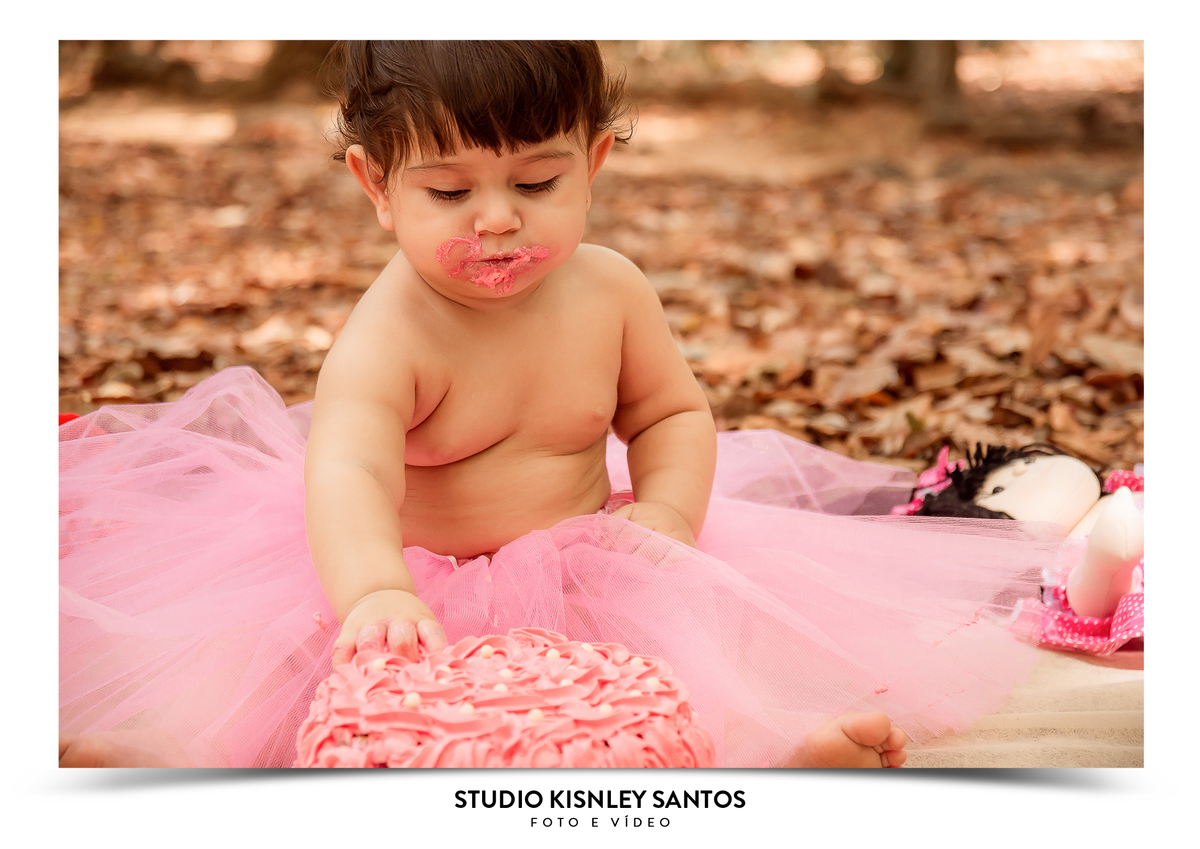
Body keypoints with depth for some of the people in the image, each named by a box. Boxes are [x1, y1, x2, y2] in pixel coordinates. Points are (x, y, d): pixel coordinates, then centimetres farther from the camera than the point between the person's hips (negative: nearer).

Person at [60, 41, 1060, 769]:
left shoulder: (610, 289, -6)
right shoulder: (389, 334, -23)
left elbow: (672, 412, 8)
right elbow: (348, 471, -40)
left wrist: (664, 516, -12)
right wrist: (374, 591, -61)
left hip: (583, 567, 3)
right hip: (416, 580, -3)